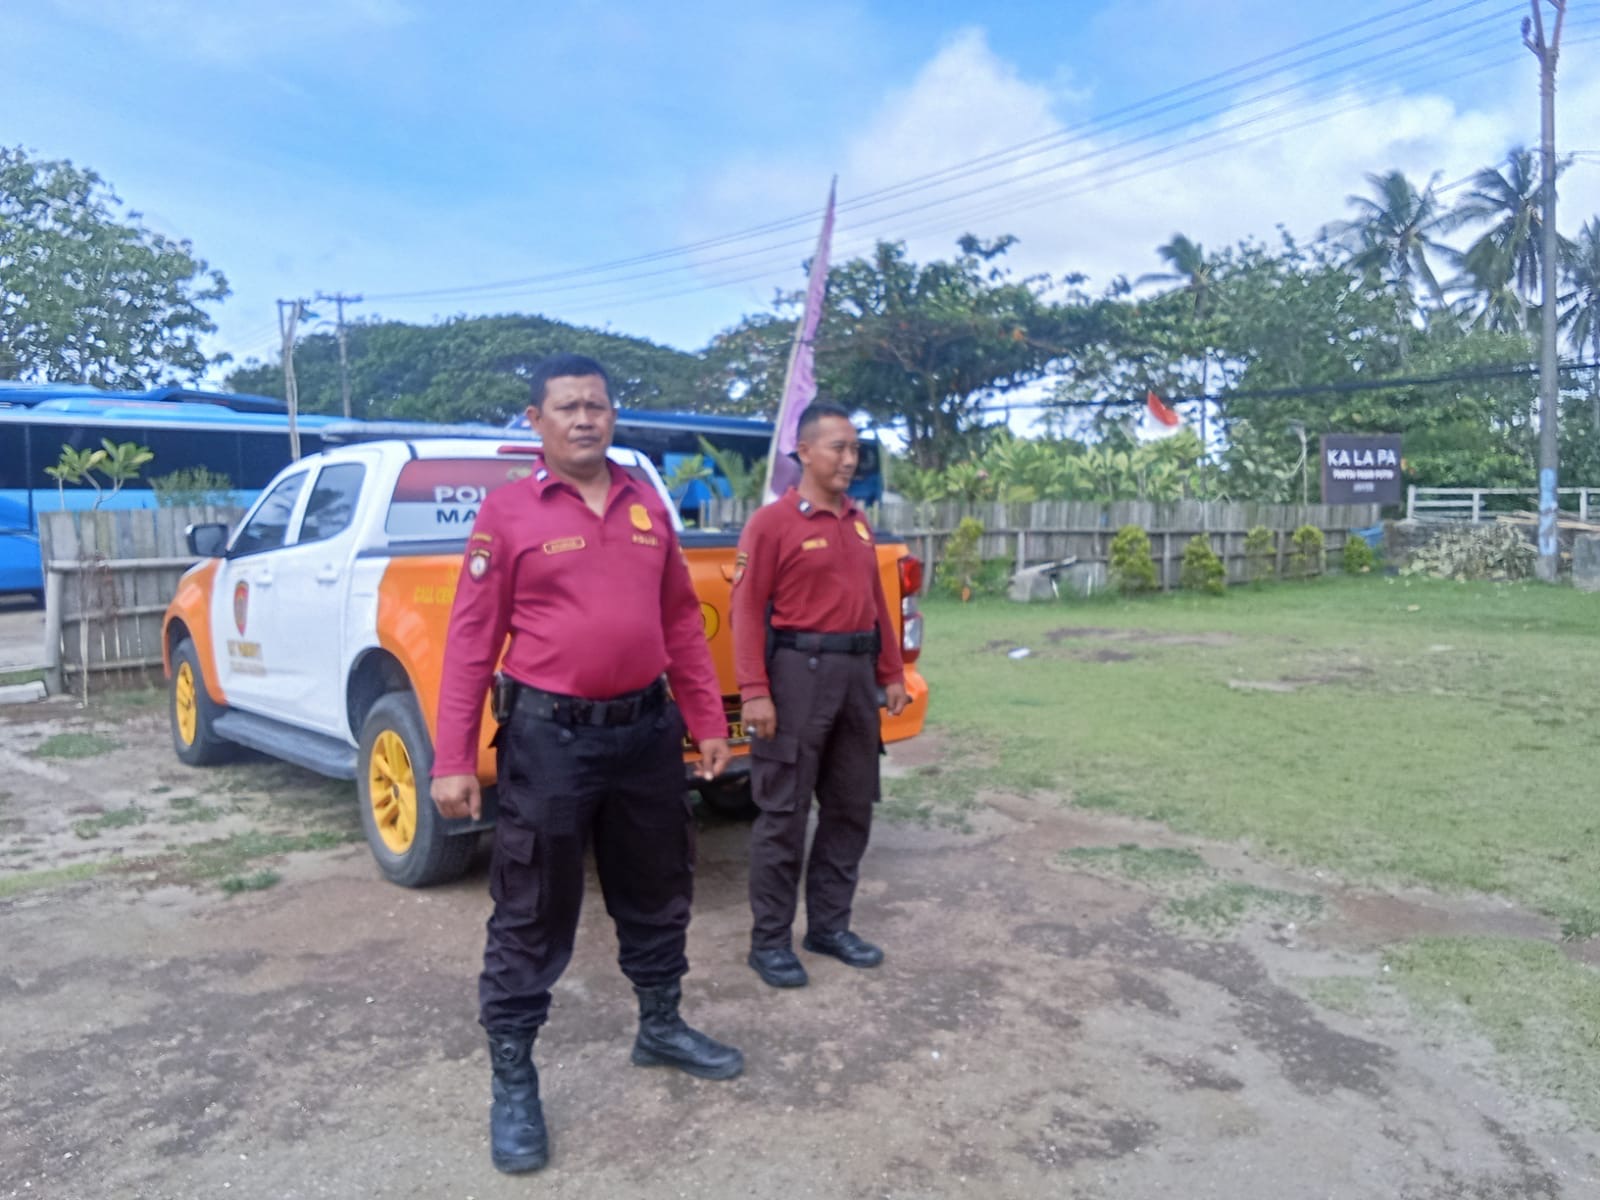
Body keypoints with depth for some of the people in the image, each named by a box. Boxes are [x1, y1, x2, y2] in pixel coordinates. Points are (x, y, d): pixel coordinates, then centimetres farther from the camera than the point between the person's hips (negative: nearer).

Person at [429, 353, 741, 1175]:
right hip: (549, 737, -5)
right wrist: (453, 760, -11)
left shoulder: (648, 508, 7)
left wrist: (707, 722, 11)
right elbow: (470, 639, -7)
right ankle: (512, 1080, 23)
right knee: (531, 916, 6)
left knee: (657, 892, 19)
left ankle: (661, 1028, 40)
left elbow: (681, 621, 12)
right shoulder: (507, 513, -6)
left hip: (648, 729, 5)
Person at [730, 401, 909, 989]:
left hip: (857, 673, 7)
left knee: (851, 807, 14)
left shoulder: (859, 523, 13)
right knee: (784, 813, 0)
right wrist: (754, 691, -18)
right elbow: (747, 610, -12)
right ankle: (769, 940, 13)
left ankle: (829, 925, 28)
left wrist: (891, 672, 15)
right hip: (798, 672, -7)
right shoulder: (772, 522, -8)